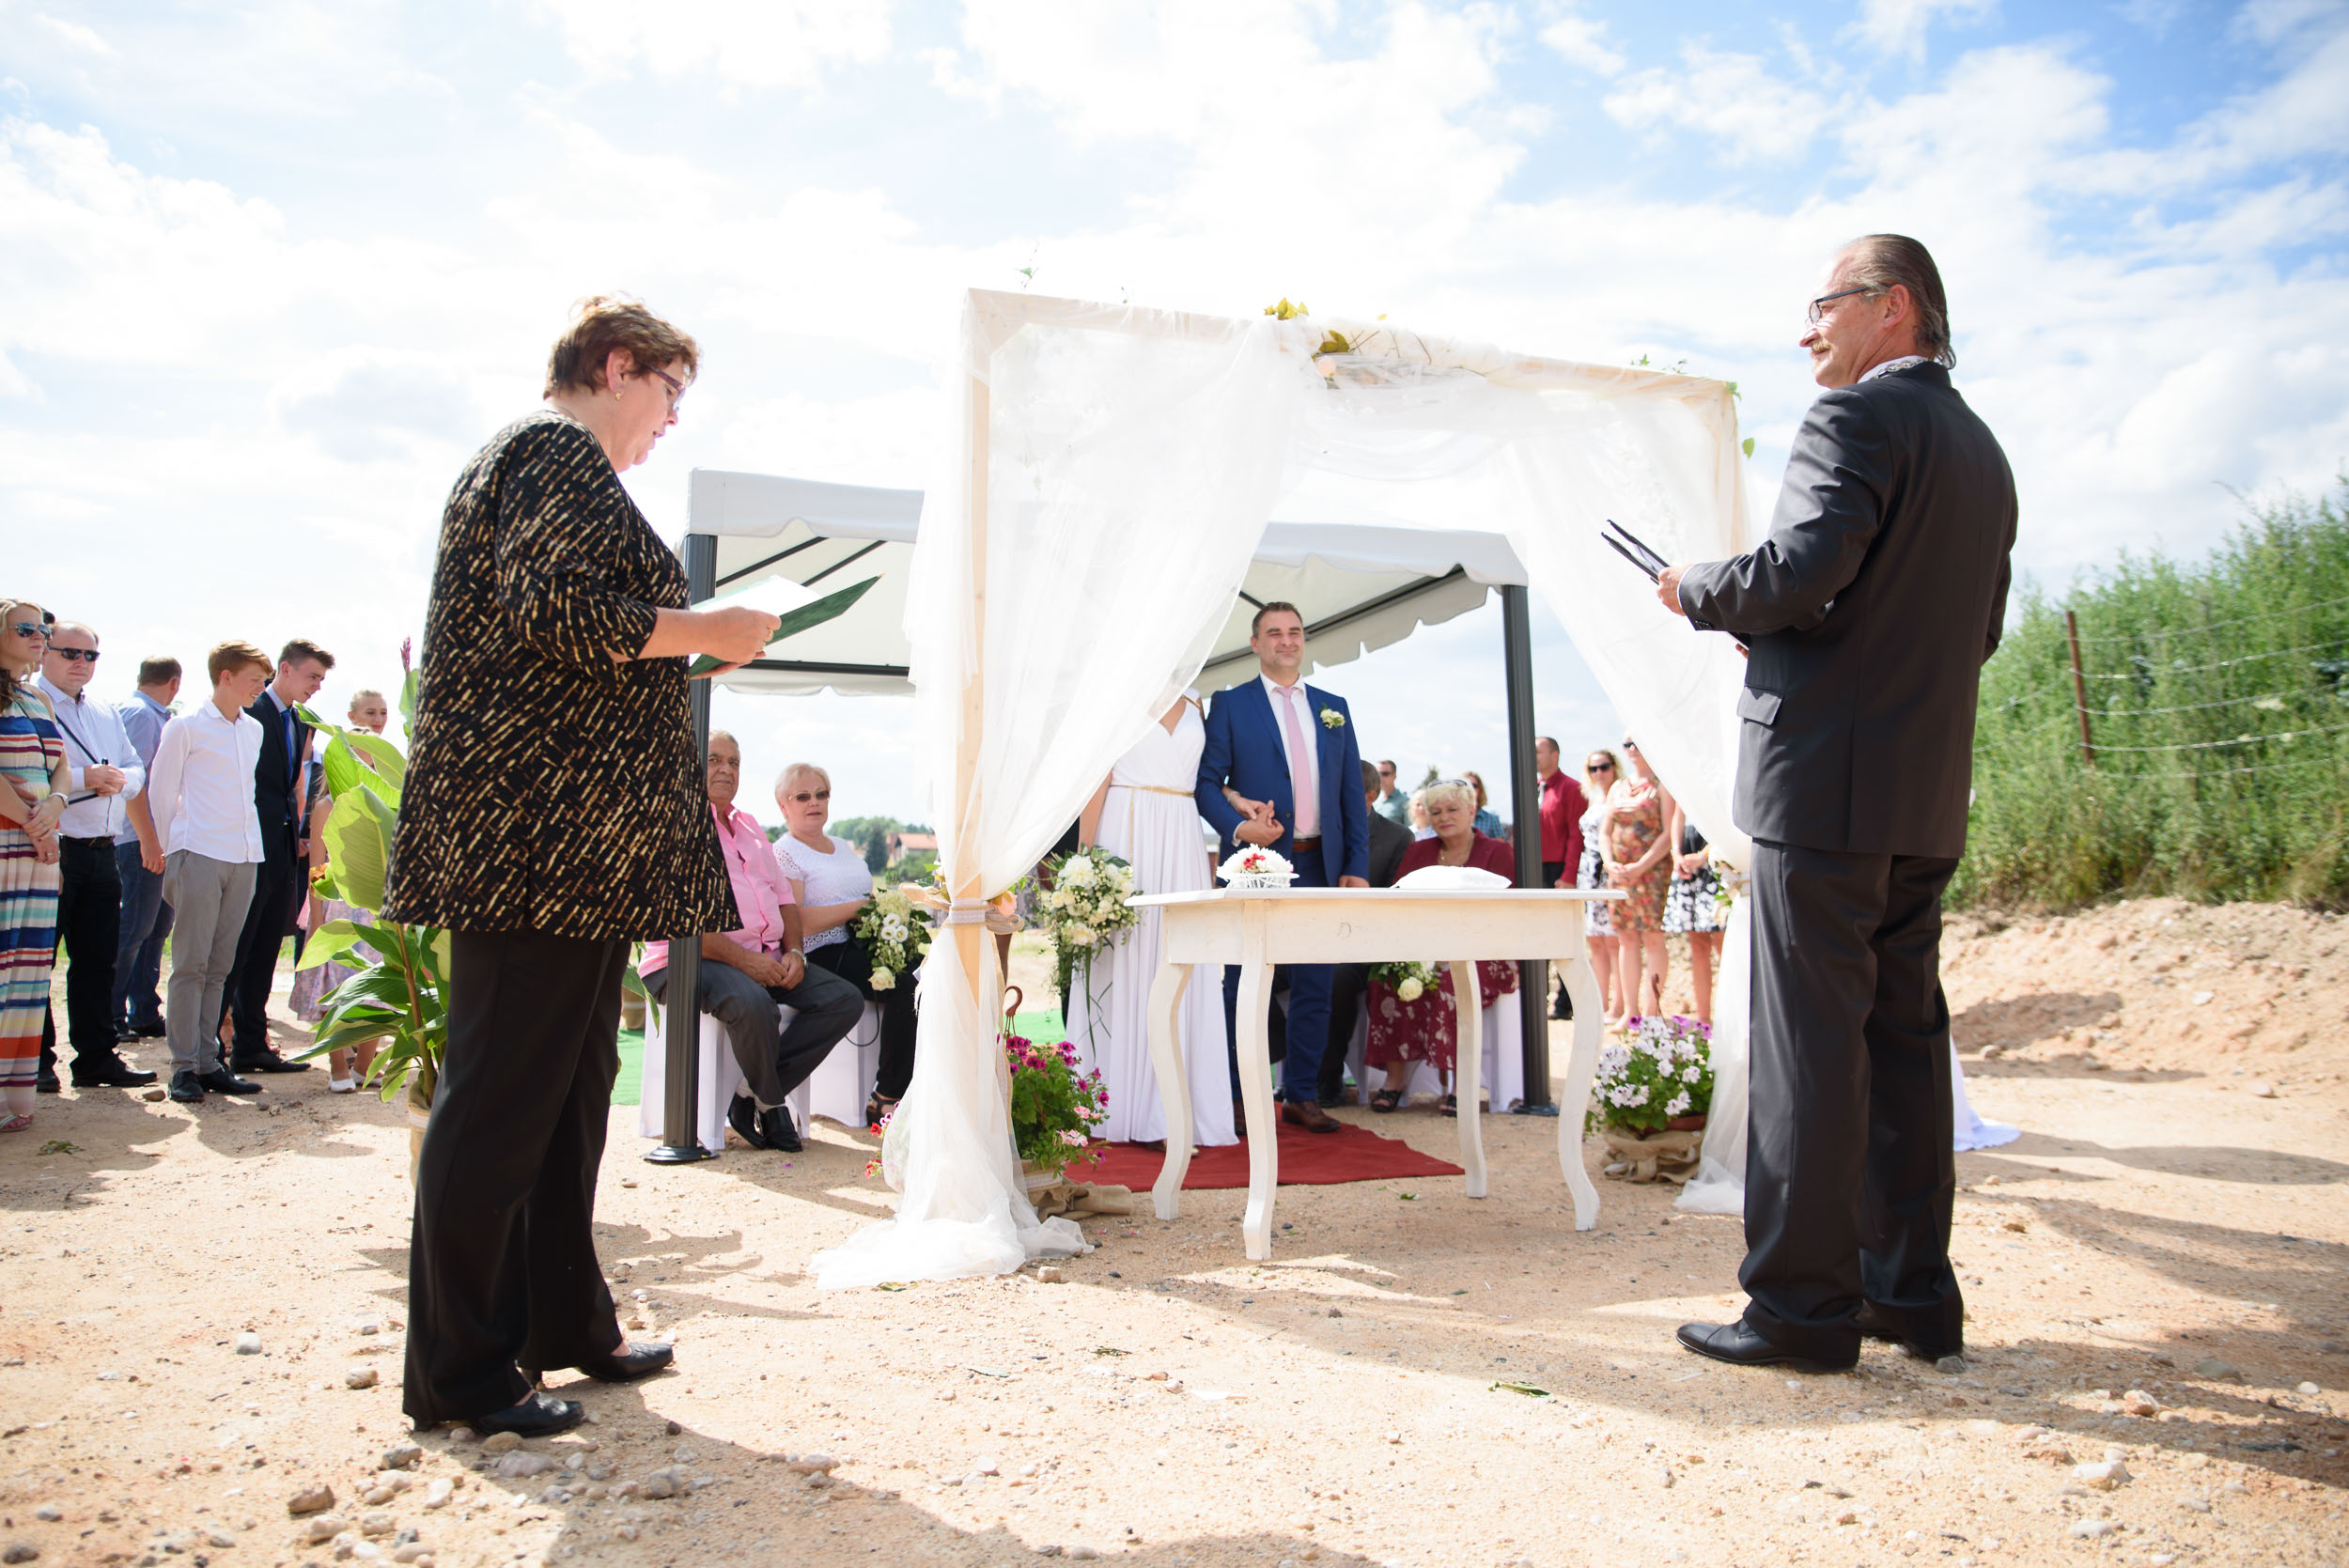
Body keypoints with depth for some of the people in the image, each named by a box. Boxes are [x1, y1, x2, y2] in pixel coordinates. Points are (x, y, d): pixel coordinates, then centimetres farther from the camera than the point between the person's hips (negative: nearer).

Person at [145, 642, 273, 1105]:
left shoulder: (254, 730, 15)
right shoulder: (186, 728, -1)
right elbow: (160, 793, 2)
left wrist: (247, 841, 16)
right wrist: (176, 847, 4)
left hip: (244, 858, 5)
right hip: (199, 857, -5)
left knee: (219, 966, 7)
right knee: (191, 963, -3)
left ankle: (208, 1061, 11)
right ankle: (184, 1066, 1)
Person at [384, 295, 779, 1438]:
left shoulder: (548, 459, 26)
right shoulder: (558, 453, -6)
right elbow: (555, 614, -20)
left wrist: (688, 643, 19)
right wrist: (704, 631, -10)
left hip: (570, 836, 11)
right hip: (537, 826, -11)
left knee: (569, 1082, 14)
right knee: (503, 1090, -6)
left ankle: (562, 1321, 24)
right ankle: (458, 1372, 4)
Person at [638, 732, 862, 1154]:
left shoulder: (749, 827, 23)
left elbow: (783, 897, 20)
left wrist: (793, 952, 0)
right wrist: (741, 959, -21)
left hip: (766, 959, 8)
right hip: (688, 961, -7)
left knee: (845, 1000, -10)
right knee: (751, 1001, -37)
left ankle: (751, 1099, -11)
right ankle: (771, 1104, -9)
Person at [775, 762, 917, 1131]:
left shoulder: (846, 848, 26)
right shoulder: (784, 854, 3)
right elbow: (795, 922, -12)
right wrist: (860, 907, -11)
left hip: (864, 947, 7)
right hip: (821, 957, -7)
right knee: (905, 985, -30)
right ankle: (886, 1100, -20)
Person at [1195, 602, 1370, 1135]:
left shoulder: (1333, 708, 15)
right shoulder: (1230, 704, 4)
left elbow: (1352, 792, 13)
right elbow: (1207, 780, -2)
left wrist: (1357, 865, 6)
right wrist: (1238, 827, -20)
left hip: (1319, 867, 4)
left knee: (1314, 987, 7)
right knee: (1245, 987, 2)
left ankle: (1302, 1096, 18)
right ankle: (1239, 1097, 13)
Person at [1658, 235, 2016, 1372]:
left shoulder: (1856, 417, -8)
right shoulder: (1983, 450, 20)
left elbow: (1803, 571, -22)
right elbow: (1978, 630, 22)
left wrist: (1695, 591, -3)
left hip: (1826, 778, -9)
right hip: (1929, 799, 9)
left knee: (1809, 1043, -4)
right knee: (1903, 1034, 12)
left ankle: (1804, 1304, 3)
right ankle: (1915, 1296, 20)